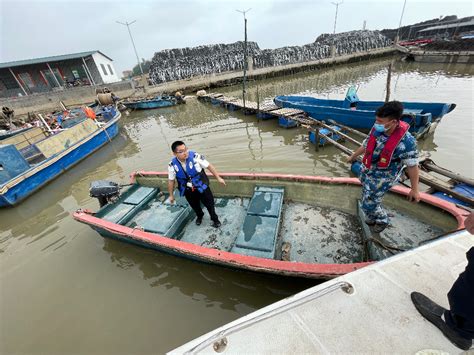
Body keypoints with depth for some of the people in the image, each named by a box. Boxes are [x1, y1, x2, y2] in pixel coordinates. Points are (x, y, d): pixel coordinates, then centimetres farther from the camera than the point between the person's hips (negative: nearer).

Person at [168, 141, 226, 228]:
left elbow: (209, 166, -16)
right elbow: (171, 180, -4)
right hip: (188, 191, 2)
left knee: (209, 203, 15)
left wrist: (218, 178, -11)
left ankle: (215, 218, 45)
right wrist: (171, 195, 5)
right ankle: (199, 216, 60)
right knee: (195, 206, 26)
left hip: (202, 187, -2)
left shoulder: (195, 156, -26)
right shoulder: (172, 165, -18)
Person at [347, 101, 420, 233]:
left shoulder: (406, 141, -28)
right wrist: (353, 156, 23)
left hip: (381, 179, -6)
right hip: (366, 172, 6)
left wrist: (414, 189, -13)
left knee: (368, 204, 3)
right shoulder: (377, 129, -12)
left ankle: (382, 220, 35)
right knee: (367, 198, 24)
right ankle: (372, 218, 52)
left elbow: (412, 166, -18)